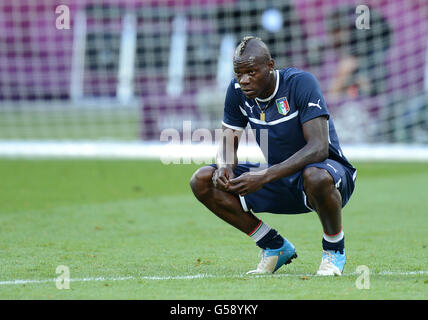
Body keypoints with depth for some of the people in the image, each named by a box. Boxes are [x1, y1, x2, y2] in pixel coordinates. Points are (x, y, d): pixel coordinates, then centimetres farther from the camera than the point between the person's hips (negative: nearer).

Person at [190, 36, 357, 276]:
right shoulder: (238, 91, -5)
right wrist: (225, 167, -22)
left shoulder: (301, 83, -23)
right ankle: (276, 247, 2)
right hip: (278, 180, 6)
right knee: (202, 181, -10)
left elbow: (318, 148, -31)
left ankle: (335, 249, -11)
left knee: (316, 177, -44)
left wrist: (265, 177, -39)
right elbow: (228, 143, 5)